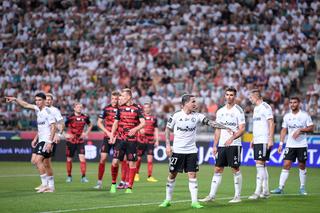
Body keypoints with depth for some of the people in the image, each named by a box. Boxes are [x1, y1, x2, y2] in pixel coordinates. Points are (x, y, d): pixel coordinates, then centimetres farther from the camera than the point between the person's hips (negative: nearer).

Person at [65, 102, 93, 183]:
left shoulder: (85, 117, 0)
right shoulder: (70, 117, -9)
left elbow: (90, 125, 17)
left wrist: (86, 133, 4)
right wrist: (66, 134, -17)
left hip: (80, 141, 1)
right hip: (71, 141, -1)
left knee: (82, 158, -12)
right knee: (69, 159, 7)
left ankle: (83, 177, -7)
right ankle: (69, 176, 23)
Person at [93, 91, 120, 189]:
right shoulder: (106, 109, 1)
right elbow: (99, 122, 4)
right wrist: (107, 132, -8)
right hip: (107, 137, 0)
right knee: (103, 158, -6)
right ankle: (99, 181, 1)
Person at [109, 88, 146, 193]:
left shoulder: (137, 108, -3)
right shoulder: (120, 108, 9)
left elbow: (143, 123, -10)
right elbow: (116, 122, 16)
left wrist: (135, 129, -28)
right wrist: (112, 135, 5)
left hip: (132, 140, -3)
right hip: (121, 139, 3)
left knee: (132, 163, 0)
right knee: (115, 161, -5)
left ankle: (129, 187, 9)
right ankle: (113, 184, 14)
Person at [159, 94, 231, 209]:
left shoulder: (197, 116, -2)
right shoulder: (176, 115, -6)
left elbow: (211, 123, -9)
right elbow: (168, 129, 3)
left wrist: (226, 127, -20)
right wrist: (167, 145, -4)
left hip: (192, 151, 1)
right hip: (177, 151, -1)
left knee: (192, 175, -5)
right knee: (172, 175, 5)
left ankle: (194, 201, -1)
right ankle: (167, 200, 18)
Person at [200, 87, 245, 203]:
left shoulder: (238, 110, -4)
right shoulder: (220, 111, 13)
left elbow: (242, 129, -10)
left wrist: (231, 138, -24)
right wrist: (215, 145, 10)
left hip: (234, 145, -5)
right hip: (221, 145, 5)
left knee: (235, 169, -1)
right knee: (218, 169, 5)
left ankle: (237, 196, 6)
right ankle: (212, 195, 6)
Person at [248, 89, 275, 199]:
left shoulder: (265, 107, -10)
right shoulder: (256, 108, 18)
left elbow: (271, 123, -14)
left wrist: (270, 139, -19)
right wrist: (253, 139, 22)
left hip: (264, 141, -9)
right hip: (257, 141, 9)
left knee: (260, 164, -11)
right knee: (262, 165, 10)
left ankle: (258, 191, -12)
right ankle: (265, 191, 13)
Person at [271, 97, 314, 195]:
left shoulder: (305, 115, -2)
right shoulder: (287, 116, 7)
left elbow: (311, 128, -3)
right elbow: (284, 130, 11)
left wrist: (300, 130, -17)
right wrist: (281, 144, 4)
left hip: (302, 145, -2)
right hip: (290, 145, 2)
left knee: (302, 166, 5)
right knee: (286, 165, -6)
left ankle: (302, 188, 16)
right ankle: (280, 188, -8)